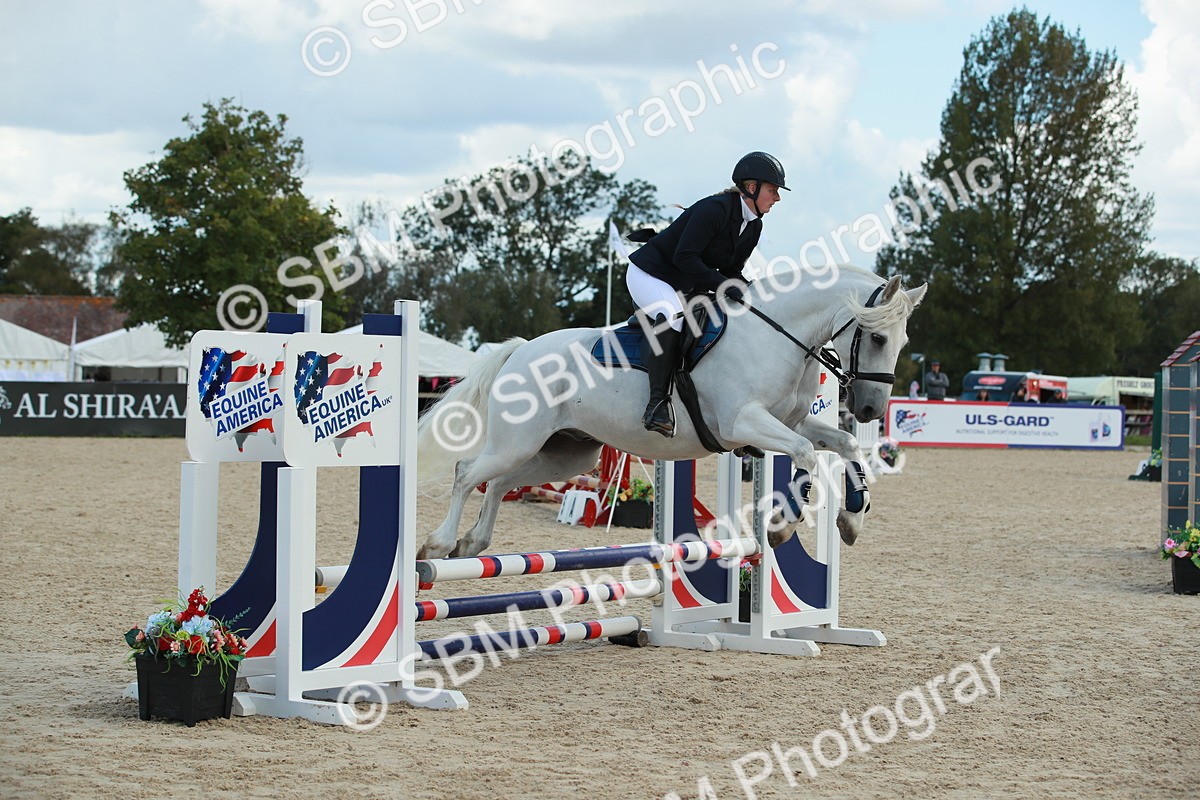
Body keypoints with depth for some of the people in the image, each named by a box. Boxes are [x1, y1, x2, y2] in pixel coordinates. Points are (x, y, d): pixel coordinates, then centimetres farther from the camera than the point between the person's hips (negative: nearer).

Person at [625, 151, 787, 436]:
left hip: (686, 286, 10)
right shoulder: (714, 209, -23)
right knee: (672, 316, -37)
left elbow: (731, 270, 10)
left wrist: (744, 294, -9)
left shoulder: (753, 226, 5)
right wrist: (721, 285, -30)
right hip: (648, 273, -10)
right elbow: (684, 257, -27)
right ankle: (657, 402, -35)